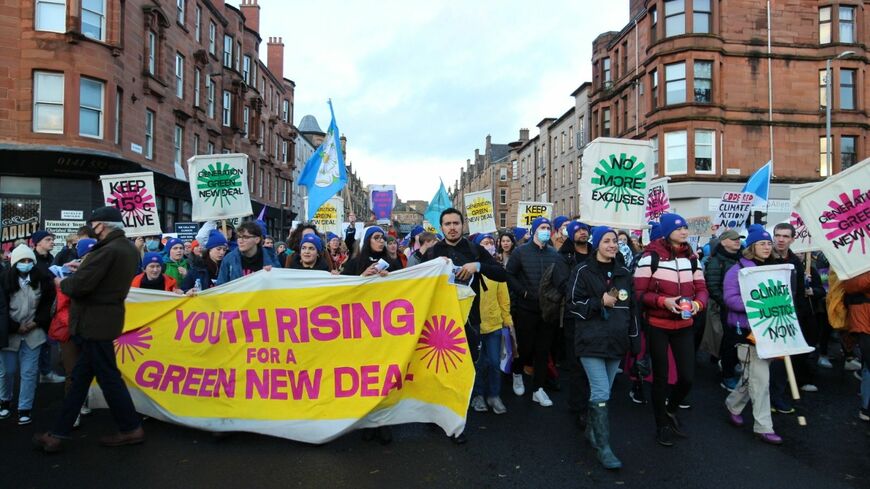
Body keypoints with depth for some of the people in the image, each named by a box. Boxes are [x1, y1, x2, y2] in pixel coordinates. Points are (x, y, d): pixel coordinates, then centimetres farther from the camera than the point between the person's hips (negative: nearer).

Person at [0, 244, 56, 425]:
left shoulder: (42, 278, -4)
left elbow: (48, 303, 5)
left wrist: (37, 322, -6)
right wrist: (15, 327, -11)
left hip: (33, 332, 0)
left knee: (29, 372, 1)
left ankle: (24, 409, 11)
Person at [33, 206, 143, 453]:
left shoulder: (108, 250, -22)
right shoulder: (128, 249, 9)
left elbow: (80, 285, -21)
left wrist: (62, 282, -1)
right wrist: (82, 268, 9)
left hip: (96, 321, -9)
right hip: (103, 319, 10)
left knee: (108, 377, 2)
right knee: (81, 376, 14)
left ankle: (131, 429, 13)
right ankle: (59, 433, 23)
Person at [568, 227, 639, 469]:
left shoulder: (624, 273, 11)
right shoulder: (582, 271, -4)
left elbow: (632, 307, 15)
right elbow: (574, 305, -6)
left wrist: (635, 337, 12)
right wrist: (601, 302, -17)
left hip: (616, 341, 5)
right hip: (592, 341, -5)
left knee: (603, 391, 14)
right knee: (601, 393, -9)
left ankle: (591, 431, 32)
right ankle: (603, 447, -1)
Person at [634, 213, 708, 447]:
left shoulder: (691, 257, 5)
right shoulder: (651, 256, -11)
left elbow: (701, 289, 6)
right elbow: (639, 293, -11)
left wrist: (697, 303, -15)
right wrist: (663, 301, -25)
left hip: (684, 326, 4)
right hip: (658, 327, -4)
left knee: (687, 377, 4)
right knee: (661, 378, 8)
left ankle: (671, 409, 36)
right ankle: (662, 425, 29)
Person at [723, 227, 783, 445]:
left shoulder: (773, 269, 13)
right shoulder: (738, 269, -8)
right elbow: (730, 299, -16)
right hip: (748, 330, -7)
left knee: (752, 376, 16)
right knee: (760, 379, -6)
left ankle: (733, 404, 37)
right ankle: (763, 427, 2)